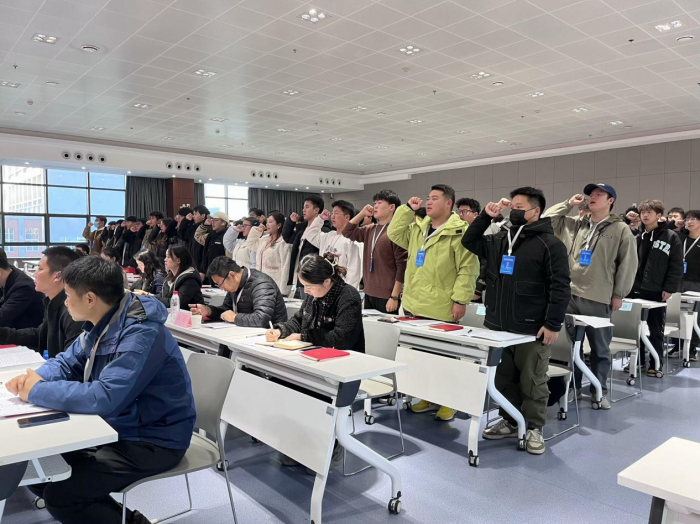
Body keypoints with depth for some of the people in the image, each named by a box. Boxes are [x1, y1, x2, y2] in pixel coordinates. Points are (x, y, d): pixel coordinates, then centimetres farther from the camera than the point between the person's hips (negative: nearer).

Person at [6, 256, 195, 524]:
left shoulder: (142, 335, -29)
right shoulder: (101, 323, 0)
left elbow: (105, 398, -36)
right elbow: (67, 362, 13)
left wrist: (38, 391, -22)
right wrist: (34, 377, -10)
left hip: (153, 441, -9)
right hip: (117, 427, 9)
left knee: (59, 495, -14)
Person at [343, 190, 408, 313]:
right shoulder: (370, 230, 9)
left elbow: (402, 266, -15)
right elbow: (347, 232, 19)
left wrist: (395, 297, -16)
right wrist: (362, 214, 8)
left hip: (387, 296, -7)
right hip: (369, 293, 7)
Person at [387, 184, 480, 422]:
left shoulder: (459, 232, -13)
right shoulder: (417, 228, 12)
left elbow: (467, 268, -15)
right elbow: (395, 234, 13)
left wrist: (460, 299, -18)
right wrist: (408, 209, 5)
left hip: (441, 308, -7)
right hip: (414, 304, 8)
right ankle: (428, 396, 32)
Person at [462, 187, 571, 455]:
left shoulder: (550, 244, -10)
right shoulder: (500, 240, 10)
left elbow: (560, 287, -13)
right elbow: (469, 242, 19)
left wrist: (553, 324, -18)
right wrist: (486, 216, 5)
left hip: (532, 330, -6)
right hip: (498, 326, 7)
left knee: (532, 383, 7)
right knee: (504, 379, 16)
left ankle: (533, 428, 22)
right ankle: (510, 422, 31)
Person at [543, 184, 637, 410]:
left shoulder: (620, 229, 0)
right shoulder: (574, 224, 10)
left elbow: (628, 263, -1)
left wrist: (619, 294, -4)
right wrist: (569, 203, 8)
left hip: (598, 298, -3)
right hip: (569, 293, 3)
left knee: (600, 348, 8)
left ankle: (599, 391, 21)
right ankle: (572, 386, 25)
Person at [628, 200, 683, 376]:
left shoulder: (671, 237, -1)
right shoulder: (636, 237, 11)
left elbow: (677, 266, -6)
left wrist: (670, 288, -12)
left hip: (656, 291, -4)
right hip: (634, 289, 4)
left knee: (656, 330, 7)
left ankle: (655, 364, 16)